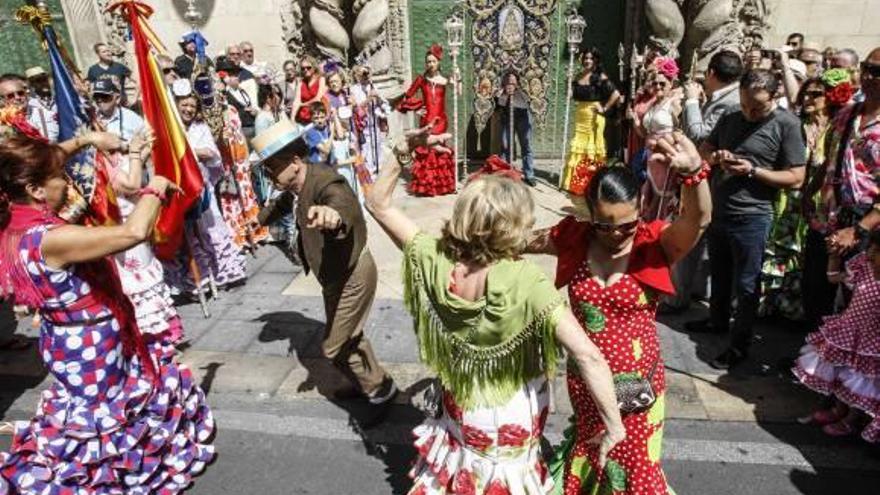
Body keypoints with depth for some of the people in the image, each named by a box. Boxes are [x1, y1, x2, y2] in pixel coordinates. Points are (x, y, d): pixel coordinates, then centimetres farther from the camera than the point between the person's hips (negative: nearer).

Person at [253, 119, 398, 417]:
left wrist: (333, 214, -79)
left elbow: (343, 203, -55)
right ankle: (370, 382, 45)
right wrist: (260, 219, 39)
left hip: (352, 276, -9)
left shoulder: (325, 182, -31)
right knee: (350, 336, 24)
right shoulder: (296, 185, -3)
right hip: (336, 275, 10)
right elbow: (285, 203, 21)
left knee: (334, 348, 0)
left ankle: (380, 390, 20)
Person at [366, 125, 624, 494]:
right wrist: (613, 425, -26)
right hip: (512, 418, -2)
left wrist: (402, 150, -20)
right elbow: (588, 356, -38)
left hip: (460, 407, 3)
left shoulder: (433, 260, -23)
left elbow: (378, 204, -12)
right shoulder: (526, 283, -34)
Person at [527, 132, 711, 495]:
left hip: (637, 382, -2)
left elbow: (698, 219, -37)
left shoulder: (658, 242, -17)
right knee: (587, 460, 27)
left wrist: (693, 172, -56)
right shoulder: (573, 238, -10)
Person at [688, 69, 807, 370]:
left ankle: (739, 346, 17)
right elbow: (704, 148, 16)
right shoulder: (730, 119, 6)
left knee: (745, 284, 4)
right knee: (719, 274, 22)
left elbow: (796, 178, -12)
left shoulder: (786, 124, -11)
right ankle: (717, 321, 42)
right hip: (718, 211, 6)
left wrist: (752, 170, -22)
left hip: (751, 218, -6)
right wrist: (716, 157, -6)